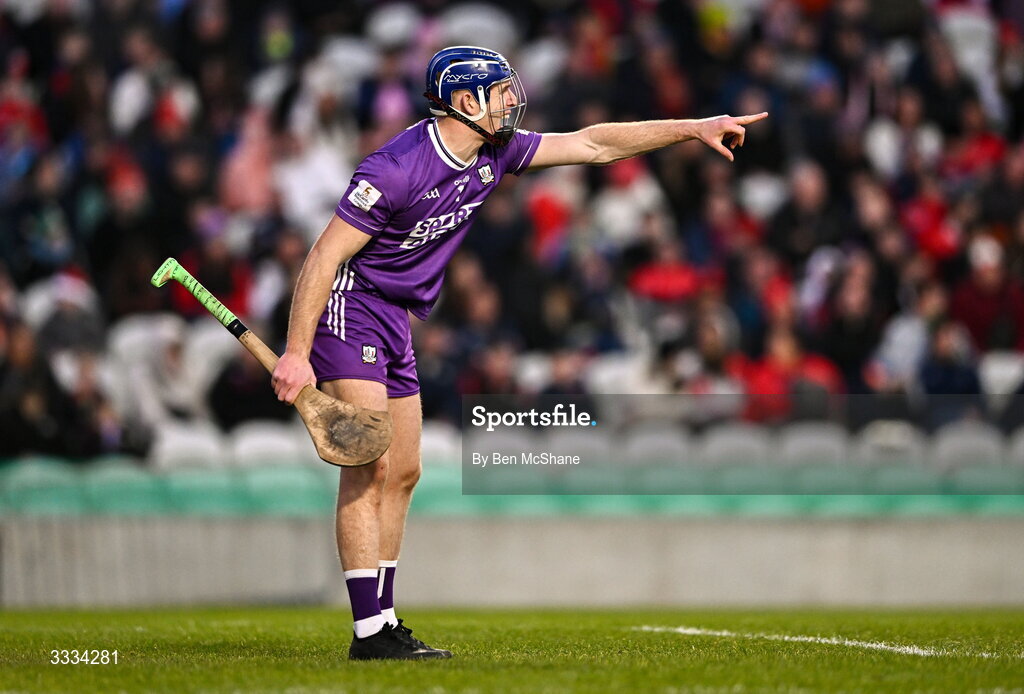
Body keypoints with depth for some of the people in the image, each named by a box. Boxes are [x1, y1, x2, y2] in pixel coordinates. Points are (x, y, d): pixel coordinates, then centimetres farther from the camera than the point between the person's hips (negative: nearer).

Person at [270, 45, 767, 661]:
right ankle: (370, 633, -17)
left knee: (403, 473, 9)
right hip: (347, 306, -10)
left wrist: (694, 128, 6)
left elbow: (590, 145, 9)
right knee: (368, 467, -15)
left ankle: (384, 624, 15)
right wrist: (296, 354, -26)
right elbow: (325, 256, -22)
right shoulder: (398, 168, -23)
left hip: (395, 321, 10)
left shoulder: (494, 153, 1)